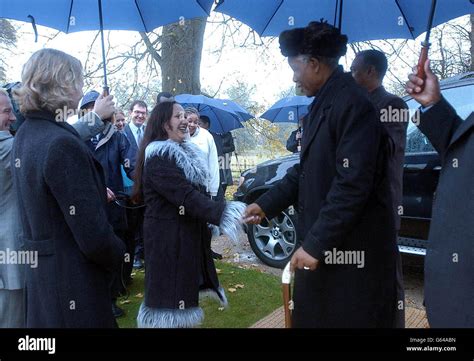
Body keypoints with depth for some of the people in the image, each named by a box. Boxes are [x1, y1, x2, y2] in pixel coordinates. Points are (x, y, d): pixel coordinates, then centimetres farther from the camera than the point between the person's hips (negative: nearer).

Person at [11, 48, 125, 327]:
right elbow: (93, 235, -25)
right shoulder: (61, 144, -24)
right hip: (72, 279, -9)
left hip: (41, 269, 9)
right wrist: (119, 255, -6)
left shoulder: (25, 134, 5)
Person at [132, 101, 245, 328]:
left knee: (184, 288, 16)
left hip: (188, 232, 9)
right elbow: (185, 196, -29)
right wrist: (222, 214, -38)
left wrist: (209, 222, 14)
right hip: (167, 236, -9)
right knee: (170, 291, -2)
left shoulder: (186, 152, 13)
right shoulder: (157, 158, -18)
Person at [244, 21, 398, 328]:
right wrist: (266, 205, 10)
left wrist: (315, 244, -21)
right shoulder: (322, 104, 12)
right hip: (320, 245, 9)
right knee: (312, 316, 18)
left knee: (347, 318, 7)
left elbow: (352, 183, -23)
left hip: (352, 249, -9)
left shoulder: (353, 104, -18)